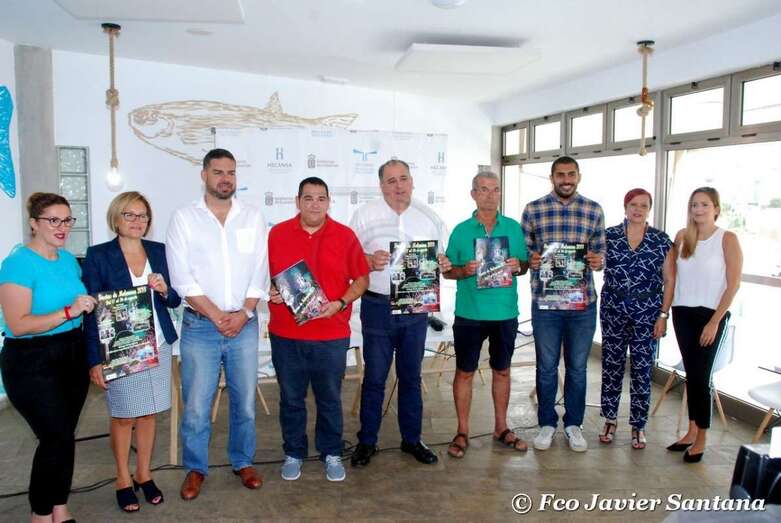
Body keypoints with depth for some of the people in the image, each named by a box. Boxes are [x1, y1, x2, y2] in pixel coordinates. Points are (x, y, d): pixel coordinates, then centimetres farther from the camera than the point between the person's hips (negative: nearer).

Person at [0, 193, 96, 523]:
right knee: (57, 438, -4)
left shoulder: (68, 259, 7)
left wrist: (91, 306, 4)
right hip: (32, 364, -6)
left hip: (72, 357, 7)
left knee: (63, 436, 13)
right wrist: (69, 311, -28)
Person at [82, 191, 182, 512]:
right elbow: (90, 310, -7)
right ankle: (123, 479, 28)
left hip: (157, 346, 3)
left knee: (149, 413, 13)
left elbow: (175, 300, 11)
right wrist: (95, 360, -11)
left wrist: (164, 290, -13)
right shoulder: (98, 256, -6)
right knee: (123, 416, 10)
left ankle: (144, 474, 30)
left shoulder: (159, 251, 5)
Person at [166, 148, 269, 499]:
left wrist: (243, 313, -10)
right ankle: (195, 468, 26)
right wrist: (217, 316, -12)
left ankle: (243, 462, 31)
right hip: (200, 326, -2)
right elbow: (182, 278, -7)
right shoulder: (184, 218, -1)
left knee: (245, 402, 11)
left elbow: (259, 271, 2)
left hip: (244, 325, 2)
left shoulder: (252, 217, 5)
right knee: (196, 405, 5)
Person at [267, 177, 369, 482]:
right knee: (291, 398, 13)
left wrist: (341, 303, -11)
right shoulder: (277, 234, 1)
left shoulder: (345, 236, -1)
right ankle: (294, 453, 32)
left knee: (330, 399, 12)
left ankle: (331, 454, 31)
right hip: (286, 334, 1)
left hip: (332, 334, 0)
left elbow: (361, 279, 3)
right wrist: (269, 291, -10)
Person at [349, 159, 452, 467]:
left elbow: (441, 257, 13)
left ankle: (411, 439, 27)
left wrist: (443, 265, -10)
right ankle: (367, 441, 19)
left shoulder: (429, 218, 8)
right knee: (374, 377, 4)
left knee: (411, 376, 13)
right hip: (378, 306, -3)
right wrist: (370, 262, -22)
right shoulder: (365, 215, -1)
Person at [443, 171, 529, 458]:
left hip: (505, 312, 2)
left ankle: (501, 427, 30)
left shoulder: (513, 227, 4)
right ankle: (462, 432, 20)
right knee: (464, 372, 6)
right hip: (469, 313, -2)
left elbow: (526, 265, 9)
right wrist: (465, 270, -17)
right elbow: (447, 271, 2)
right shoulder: (461, 230, -1)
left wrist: (518, 266, -13)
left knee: (502, 370, 14)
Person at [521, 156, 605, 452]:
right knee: (547, 366, 10)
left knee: (577, 367, 12)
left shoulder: (594, 210, 5)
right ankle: (547, 423, 27)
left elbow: (601, 253, 9)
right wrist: (530, 260, -16)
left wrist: (597, 261, -13)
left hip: (583, 302, 1)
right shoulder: (533, 210, 1)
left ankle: (573, 423, 30)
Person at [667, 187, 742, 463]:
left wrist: (715, 322, -12)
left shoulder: (727, 239, -6)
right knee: (690, 374, 11)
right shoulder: (682, 236, 6)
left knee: (700, 376, -2)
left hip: (710, 315, -4)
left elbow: (733, 284, -8)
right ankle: (691, 432, 23)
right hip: (682, 313, 4)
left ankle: (701, 439, 11)